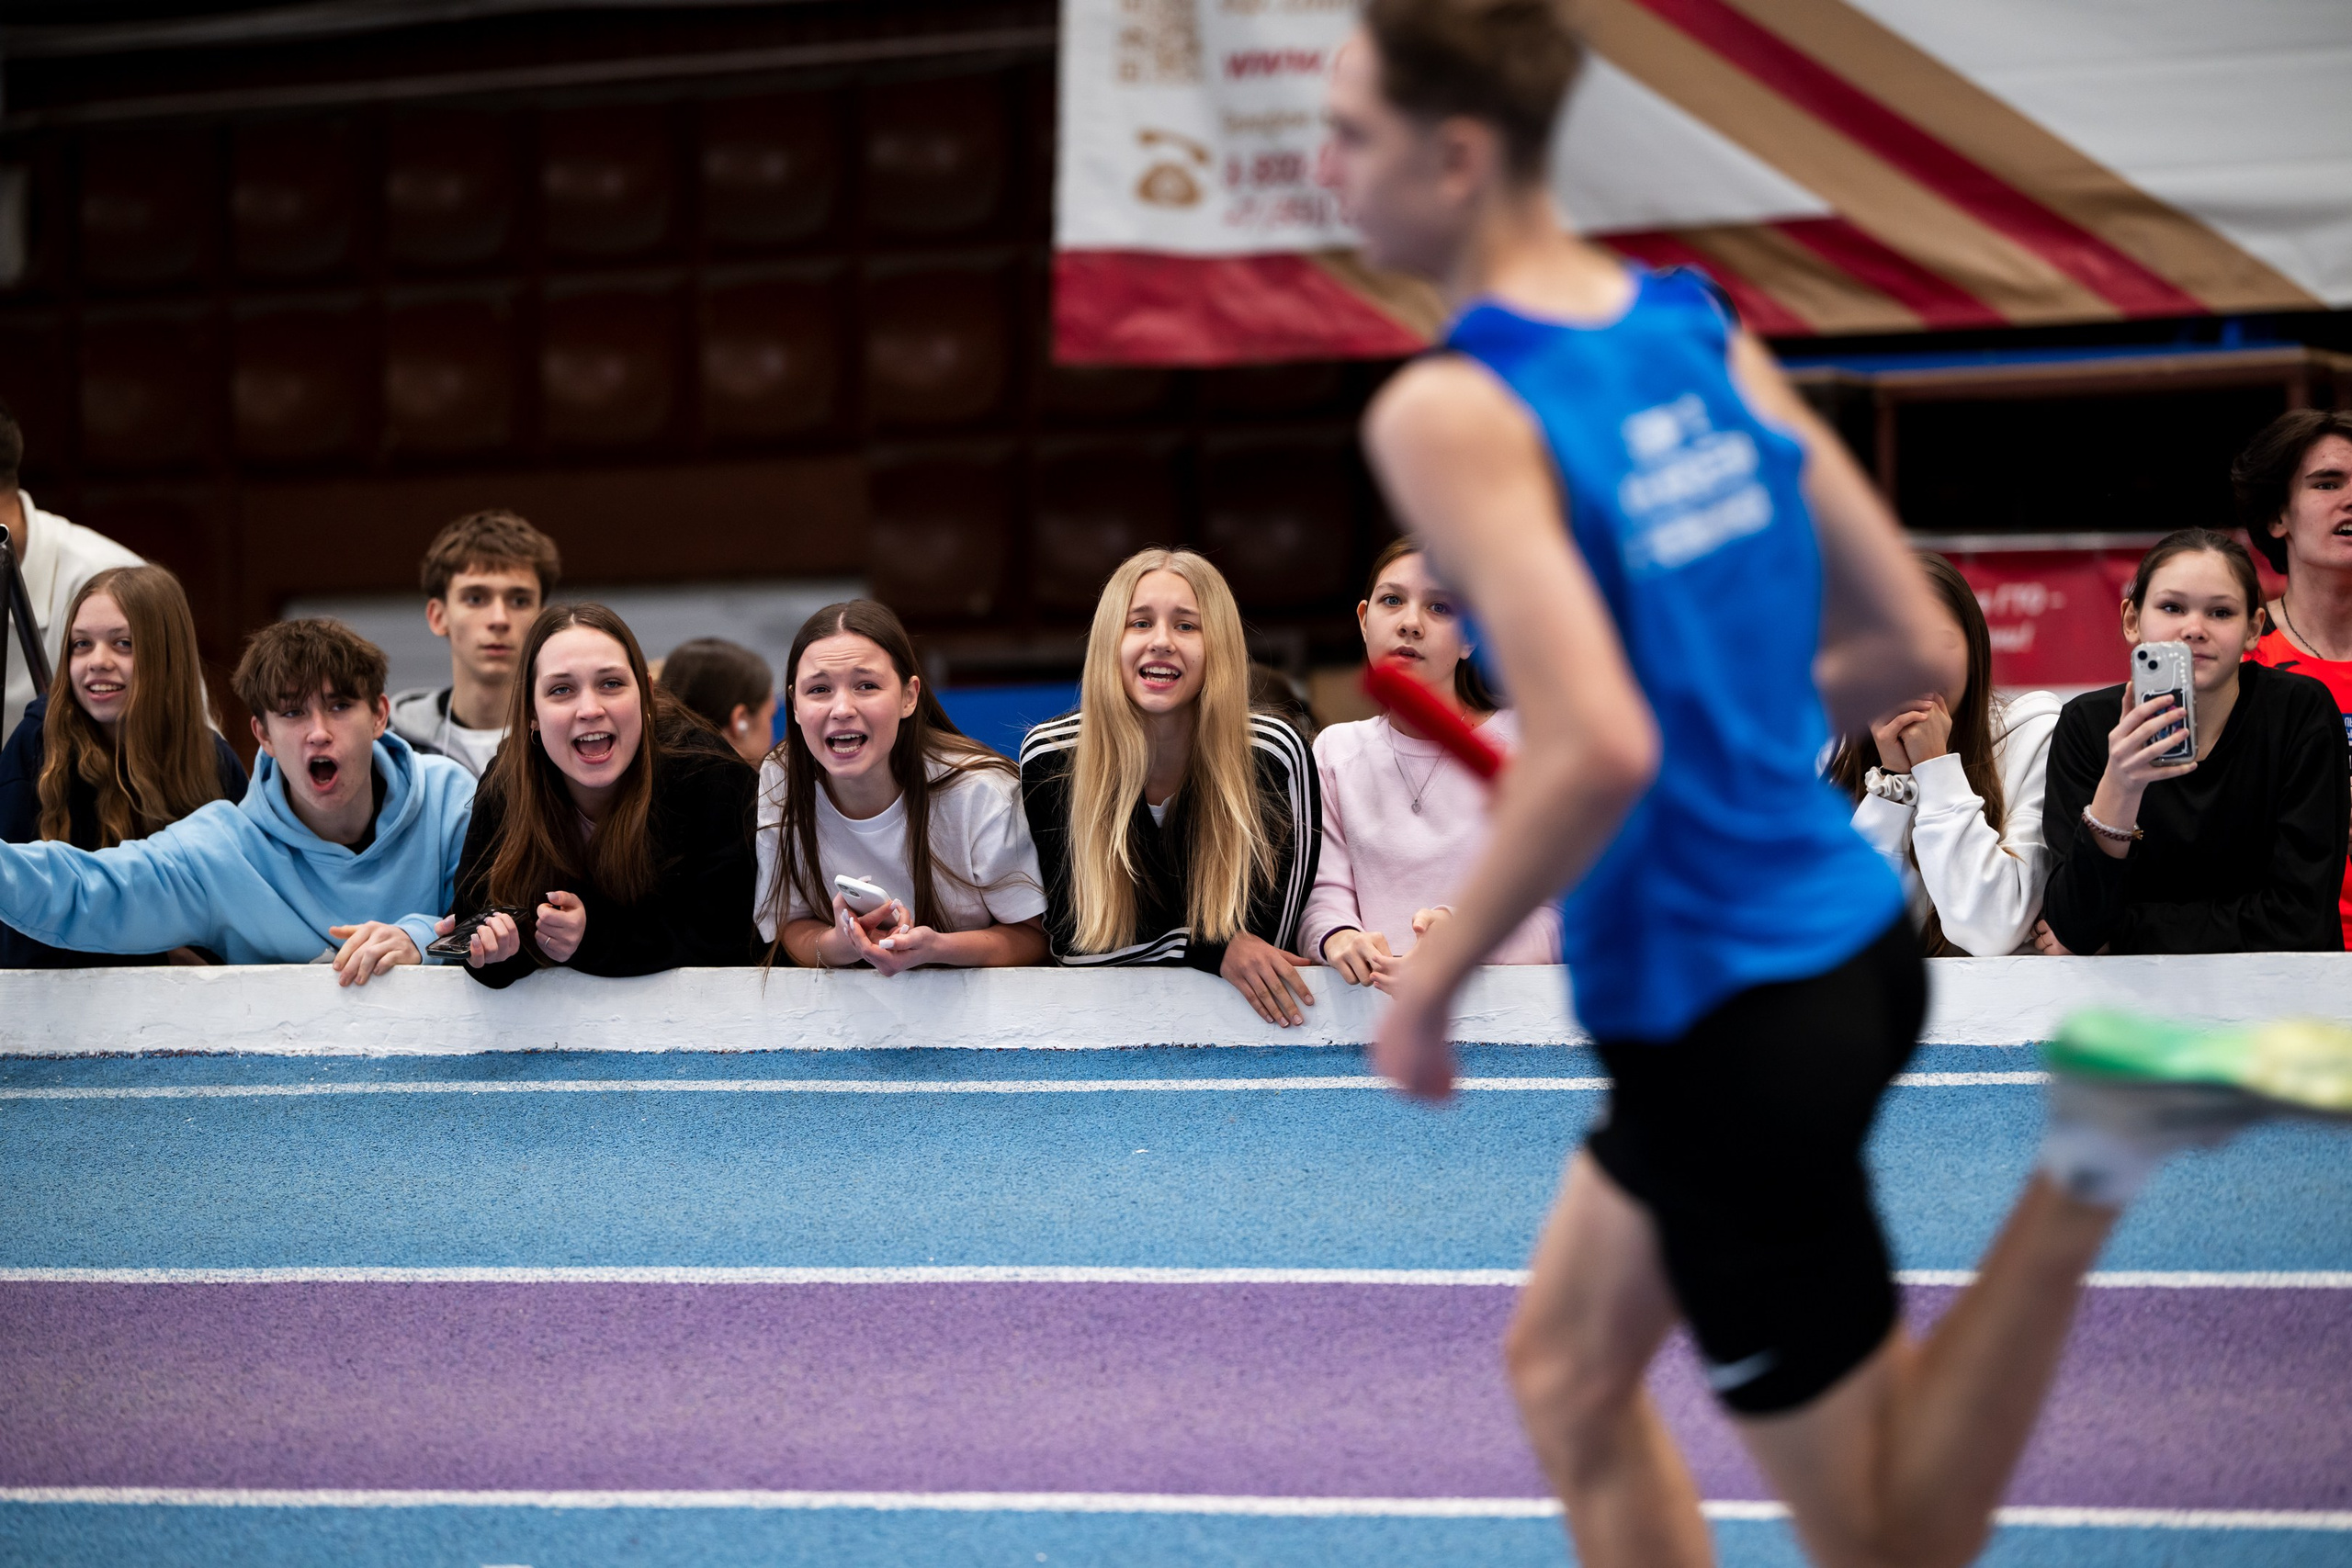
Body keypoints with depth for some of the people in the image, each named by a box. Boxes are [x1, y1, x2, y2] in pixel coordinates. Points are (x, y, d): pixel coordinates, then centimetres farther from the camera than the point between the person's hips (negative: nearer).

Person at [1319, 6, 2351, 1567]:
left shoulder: (1449, 414, -20)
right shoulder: (1704, 329, 3)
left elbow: (1599, 750, -31)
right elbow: (1914, 649, 7)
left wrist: (1431, 980, -17)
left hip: (1718, 1025, -8)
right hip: (1853, 946, 8)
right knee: (1567, 1369, 25)